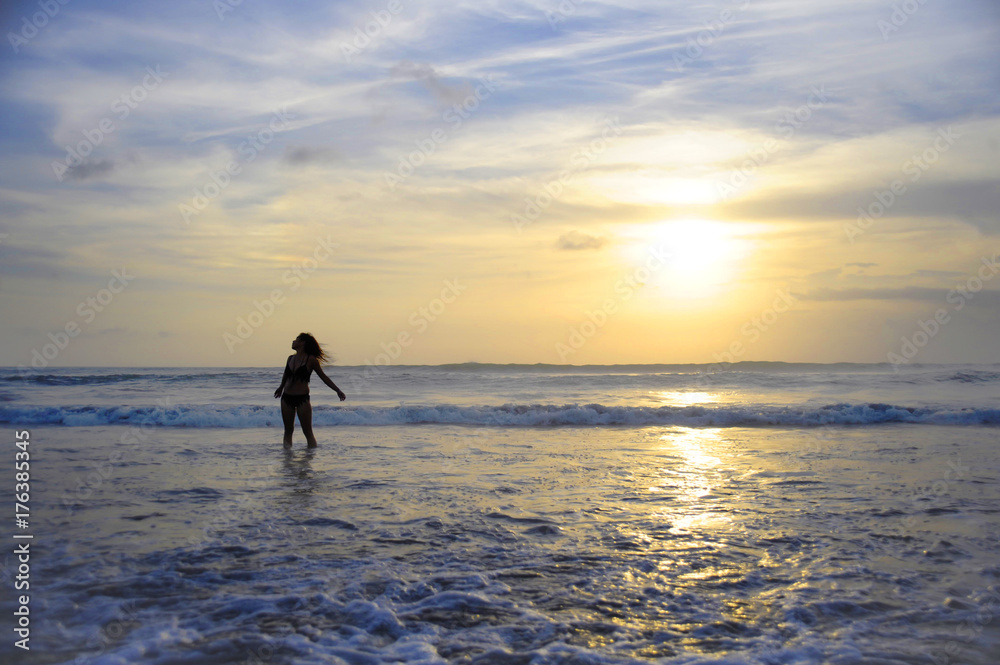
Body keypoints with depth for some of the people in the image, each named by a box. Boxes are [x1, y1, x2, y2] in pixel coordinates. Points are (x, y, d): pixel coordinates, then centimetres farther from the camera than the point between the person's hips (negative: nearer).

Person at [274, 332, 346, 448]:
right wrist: (281, 388, 44)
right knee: (288, 430, 8)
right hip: (286, 398, 5)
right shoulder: (290, 358, 10)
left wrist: (338, 390, 1)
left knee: (308, 431, -3)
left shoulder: (311, 359, -5)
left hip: (302, 398, -5)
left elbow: (323, 377, 2)